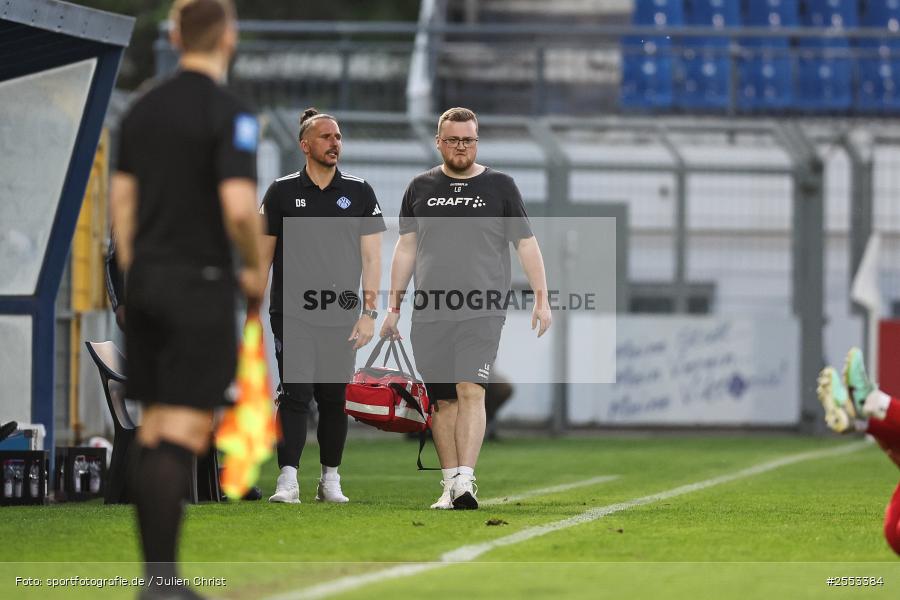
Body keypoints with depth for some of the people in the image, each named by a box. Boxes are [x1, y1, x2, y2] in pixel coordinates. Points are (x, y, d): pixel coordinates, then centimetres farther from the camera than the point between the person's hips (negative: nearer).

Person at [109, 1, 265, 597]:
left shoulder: (143, 108, 10)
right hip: (201, 285, -7)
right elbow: (239, 205, -21)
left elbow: (121, 197, 14)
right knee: (181, 436, -7)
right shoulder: (228, 112, -12)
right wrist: (258, 270, -5)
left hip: (147, 282, 7)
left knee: (153, 432, 11)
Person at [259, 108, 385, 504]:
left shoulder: (359, 193, 6)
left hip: (341, 318, 1)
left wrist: (368, 312, -1)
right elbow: (263, 253, 9)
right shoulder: (282, 192, 4)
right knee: (295, 395, -11)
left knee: (334, 399, 6)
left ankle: (331, 479, 17)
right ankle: (287, 481, -15)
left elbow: (371, 257, 6)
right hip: (292, 313, -1)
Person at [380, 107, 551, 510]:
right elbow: (406, 248, 17)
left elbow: (526, 243, 8)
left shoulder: (499, 186, 7)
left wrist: (541, 299, 2)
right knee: (443, 401, 3)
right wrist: (393, 306, 13)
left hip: (482, 311, -3)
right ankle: (450, 486, 8)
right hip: (429, 312, 3)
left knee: (471, 391, -16)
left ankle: (465, 482, -22)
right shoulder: (421, 188, 13)